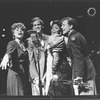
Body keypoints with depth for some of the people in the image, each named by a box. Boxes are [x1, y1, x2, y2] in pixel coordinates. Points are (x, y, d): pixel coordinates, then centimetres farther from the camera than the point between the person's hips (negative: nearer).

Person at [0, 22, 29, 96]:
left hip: (24, 74, 6)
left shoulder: (24, 44, 12)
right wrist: (6, 57, -50)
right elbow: (9, 52, -30)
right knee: (16, 93, -6)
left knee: (23, 93, 8)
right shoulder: (12, 43, -7)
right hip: (15, 73, -6)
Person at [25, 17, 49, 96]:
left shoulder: (49, 39, 9)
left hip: (47, 74, 2)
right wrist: (35, 76, -10)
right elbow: (30, 60, -1)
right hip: (35, 74, -1)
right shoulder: (29, 41, 3)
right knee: (36, 93, -5)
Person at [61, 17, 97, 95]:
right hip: (89, 72, 10)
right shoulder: (78, 35, 16)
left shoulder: (73, 38, -14)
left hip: (83, 74, -10)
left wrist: (78, 77, -24)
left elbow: (78, 59, -21)